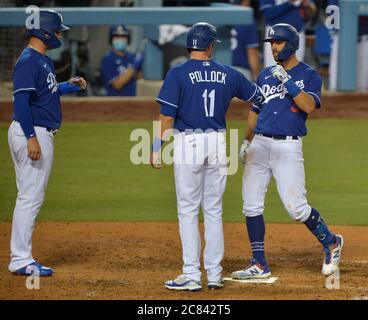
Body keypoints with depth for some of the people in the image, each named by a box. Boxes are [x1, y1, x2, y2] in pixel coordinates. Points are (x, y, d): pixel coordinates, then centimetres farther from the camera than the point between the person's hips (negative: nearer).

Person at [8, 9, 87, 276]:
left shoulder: (44, 60, 15)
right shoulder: (28, 61, -16)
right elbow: (21, 100, -22)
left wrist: (69, 86, 15)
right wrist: (31, 138, -27)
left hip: (40, 134, 11)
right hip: (32, 133, -11)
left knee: (31, 198, 12)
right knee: (31, 197, -9)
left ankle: (21, 258, 16)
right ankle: (21, 261, -8)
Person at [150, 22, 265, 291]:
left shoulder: (178, 74, -6)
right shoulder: (228, 75, 6)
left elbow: (167, 115, -10)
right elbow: (259, 97, 21)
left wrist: (157, 149, -4)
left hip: (188, 144, -4)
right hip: (218, 144, 4)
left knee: (188, 210, 0)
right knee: (214, 211, 11)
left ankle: (192, 275, -4)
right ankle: (215, 275, 11)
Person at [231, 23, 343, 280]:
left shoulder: (309, 75, -1)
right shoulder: (266, 75, 14)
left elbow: (309, 106, -18)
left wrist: (287, 80, -20)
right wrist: (247, 141, 15)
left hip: (288, 147, -5)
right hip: (260, 145, 5)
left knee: (296, 207, -10)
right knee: (251, 206, 1)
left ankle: (331, 242, 14)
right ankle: (259, 265, 8)